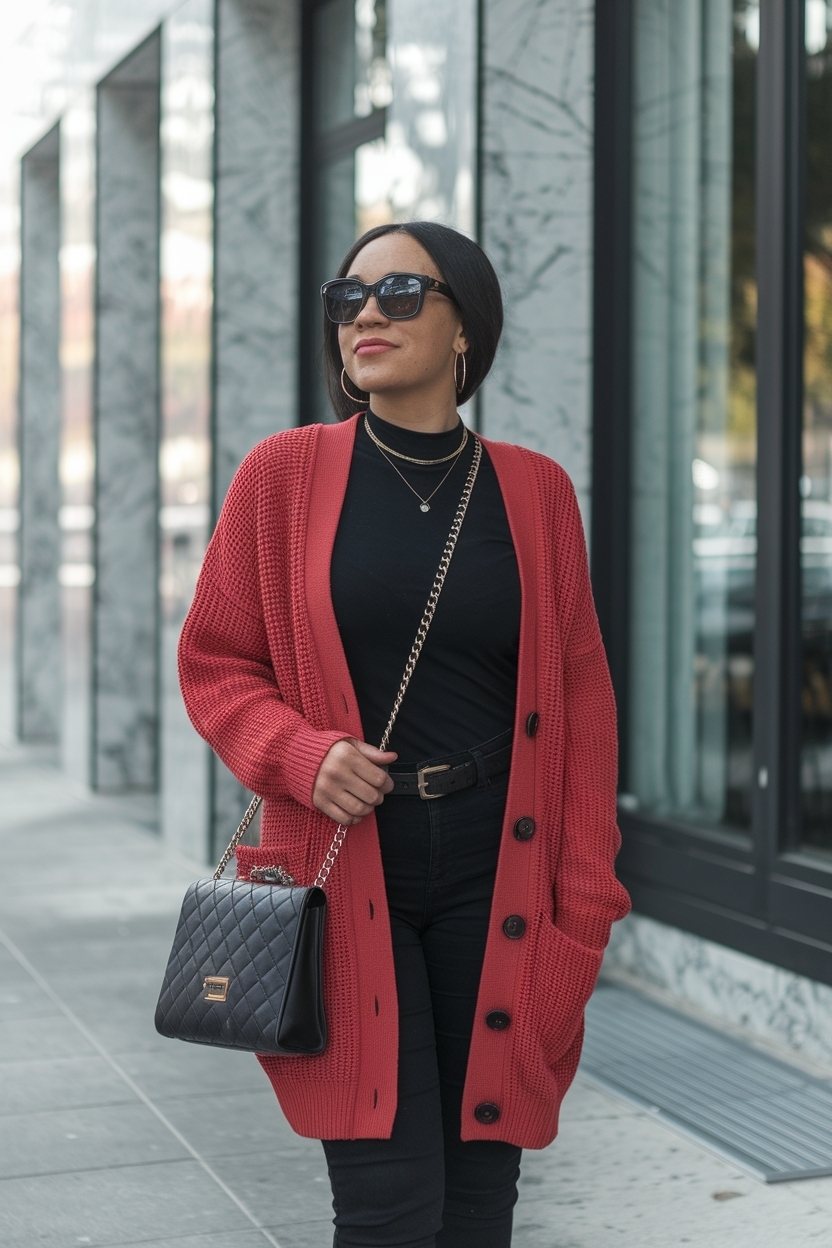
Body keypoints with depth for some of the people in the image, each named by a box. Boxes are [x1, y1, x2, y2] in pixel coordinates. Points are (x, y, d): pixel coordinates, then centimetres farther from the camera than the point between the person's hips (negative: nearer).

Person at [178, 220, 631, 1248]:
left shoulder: (534, 491, 5)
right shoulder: (284, 475, 2)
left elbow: (580, 701, 7)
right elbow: (213, 663, 7)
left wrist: (584, 907, 1)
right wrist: (302, 753, -14)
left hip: (498, 879, 2)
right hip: (347, 873, -1)